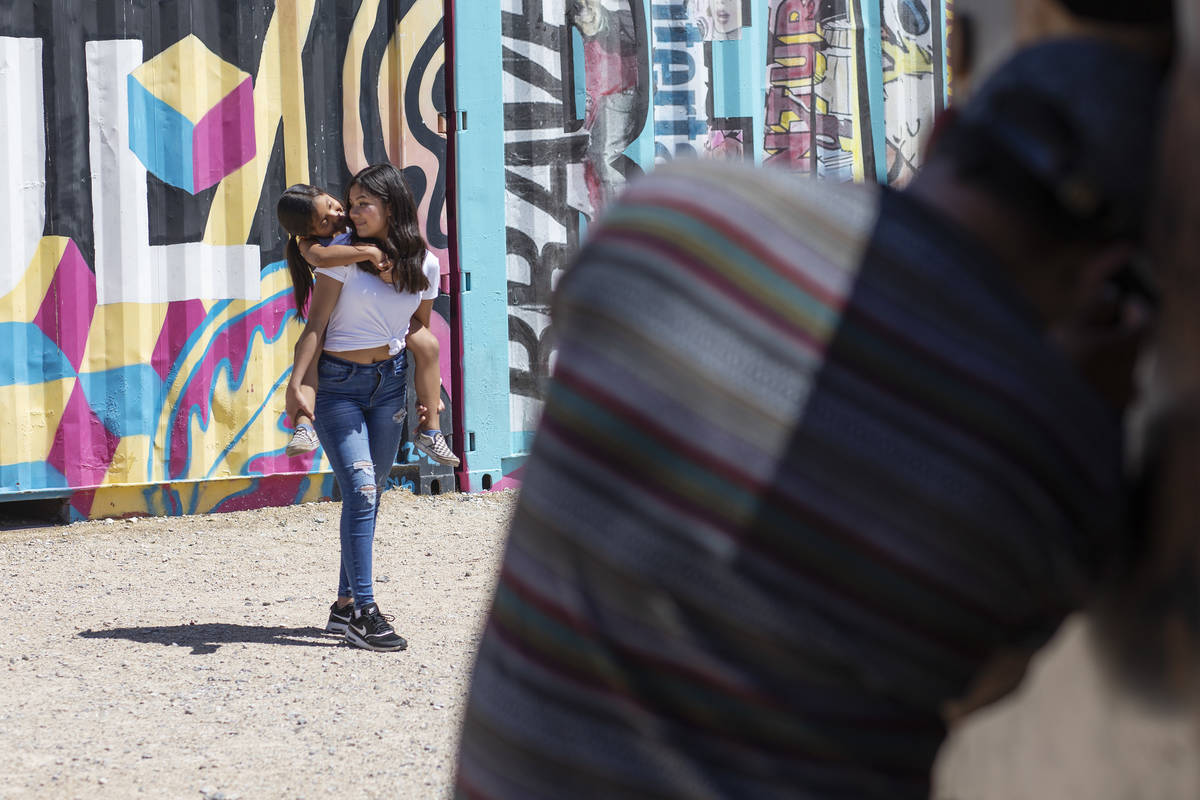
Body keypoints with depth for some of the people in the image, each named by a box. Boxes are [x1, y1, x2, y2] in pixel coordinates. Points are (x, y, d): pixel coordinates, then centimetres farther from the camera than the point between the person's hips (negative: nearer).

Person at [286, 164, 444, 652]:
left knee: (370, 493, 8)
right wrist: (296, 384, -19)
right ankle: (363, 612, -16)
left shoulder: (425, 266, 1)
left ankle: (346, 605, 18)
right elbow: (315, 324, -10)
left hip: (390, 382, 4)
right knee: (361, 490, -15)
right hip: (338, 383, -4)